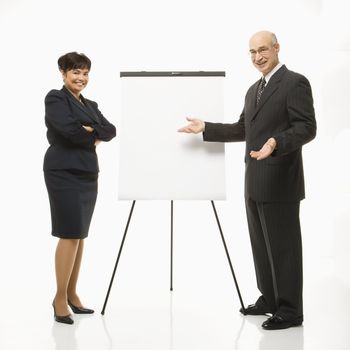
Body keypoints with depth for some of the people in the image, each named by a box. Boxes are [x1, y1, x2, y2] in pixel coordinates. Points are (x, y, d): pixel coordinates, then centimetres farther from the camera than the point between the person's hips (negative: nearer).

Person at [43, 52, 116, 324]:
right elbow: (68, 129, -19)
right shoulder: (55, 98, -3)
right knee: (70, 234, -9)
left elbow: (110, 131, 6)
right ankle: (60, 299, 2)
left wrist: (90, 130, -10)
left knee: (80, 234, 9)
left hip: (88, 174, 8)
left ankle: (72, 295, 18)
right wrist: (92, 140, -5)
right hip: (64, 173, -7)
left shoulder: (90, 105, 19)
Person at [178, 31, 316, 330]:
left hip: (280, 181, -9)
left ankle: (290, 310, 8)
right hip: (255, 182, 9)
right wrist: (205, 128, 14)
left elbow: (307, 128, -16)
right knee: (261, 245, 14)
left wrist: (276, 143, -32)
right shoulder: (254, 90, 19)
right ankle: (269, 299, 26)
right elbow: (243, 130, 21)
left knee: (282, 246, -2)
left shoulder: (295, 82, -9)